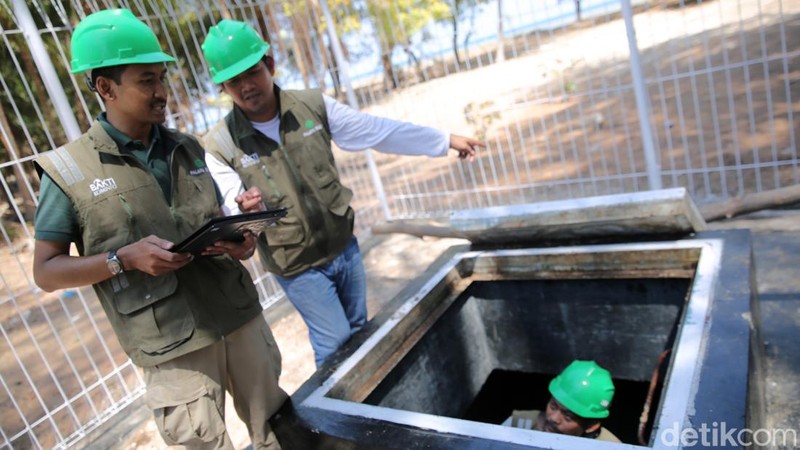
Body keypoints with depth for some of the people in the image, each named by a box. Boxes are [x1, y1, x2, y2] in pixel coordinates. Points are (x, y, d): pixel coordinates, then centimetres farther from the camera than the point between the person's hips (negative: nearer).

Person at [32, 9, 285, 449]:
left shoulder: (186, 149, 7)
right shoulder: (69, 170, -7)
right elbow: (46, 271, -3)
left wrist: (241, 241, -6)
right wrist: (125, 258, -20)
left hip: (240, 316, 5)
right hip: (171, 345, -4)